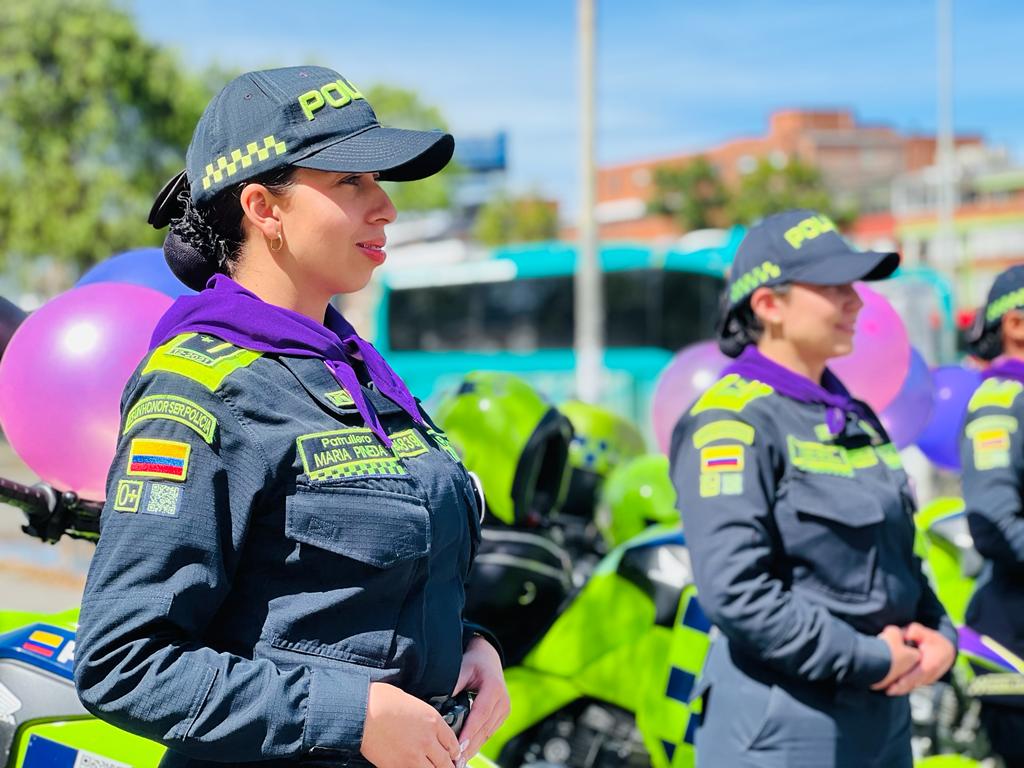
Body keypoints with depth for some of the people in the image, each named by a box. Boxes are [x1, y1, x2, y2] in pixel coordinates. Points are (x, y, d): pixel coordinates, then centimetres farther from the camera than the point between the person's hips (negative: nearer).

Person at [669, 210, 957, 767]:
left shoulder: (856, 419, 14)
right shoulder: (733, 422, -13)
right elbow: (734, 591, -23)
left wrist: (939, 635, 1)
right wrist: (868, 659, -18)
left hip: (883, 721, 8)